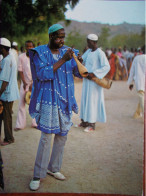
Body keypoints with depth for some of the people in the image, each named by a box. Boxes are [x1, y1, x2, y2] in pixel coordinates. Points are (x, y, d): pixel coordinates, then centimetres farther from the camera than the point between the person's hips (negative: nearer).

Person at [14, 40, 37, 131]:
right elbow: (20, 70, -2)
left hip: (35, 83, 0)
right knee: (21, 104, -1)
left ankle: (35, 123, 13)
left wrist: (33, 84, -12)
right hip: (25, 83, 0)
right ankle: (20, 124, 6)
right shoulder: (21, 57, -2)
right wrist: (24, 83, -9)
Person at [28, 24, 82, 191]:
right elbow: (43, 74, -18)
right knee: (46, 136, -9)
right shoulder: (40, 53, -4)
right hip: (48, 100, -5)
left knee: (62, 136, 10)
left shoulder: (68, 52, 8)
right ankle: (38, 175, 3)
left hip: (64, 100, 5)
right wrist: (63, 60, -23)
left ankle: (53, 168, 28)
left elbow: (79, 74, 4)